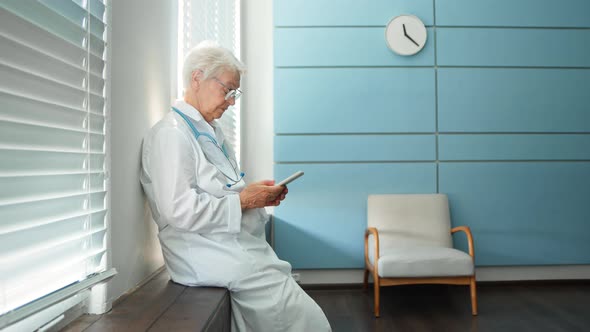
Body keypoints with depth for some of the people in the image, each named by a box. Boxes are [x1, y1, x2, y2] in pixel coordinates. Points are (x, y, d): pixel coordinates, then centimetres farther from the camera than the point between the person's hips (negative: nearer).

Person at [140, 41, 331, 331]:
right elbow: (179, 210, -20)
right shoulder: (170, 133, -11)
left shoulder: (211, 132, 19)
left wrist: (260, 196, 8)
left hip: (239, 248, 9)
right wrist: (243, 200, -14)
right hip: (211, 258, -9)